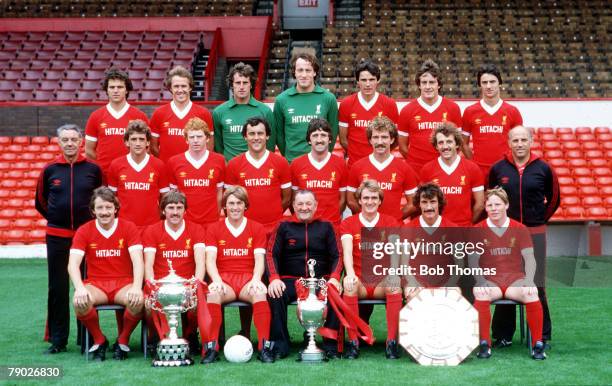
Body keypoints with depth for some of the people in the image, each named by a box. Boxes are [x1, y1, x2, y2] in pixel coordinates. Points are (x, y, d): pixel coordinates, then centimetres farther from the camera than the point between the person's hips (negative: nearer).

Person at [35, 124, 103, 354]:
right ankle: (58, 339, 13)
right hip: (57, 236, 1)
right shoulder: (50, 169, 4)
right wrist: (56, 219, 13)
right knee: (58, 288, 4)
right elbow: (40, 202, 14)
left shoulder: (93, 169, 1)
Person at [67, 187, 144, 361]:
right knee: (79, 301, -32)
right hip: (95, 284, 1)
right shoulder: (84, 231, 2)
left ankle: (122, 341, -3)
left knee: (137, 301, -33)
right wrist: (80, 288, -28)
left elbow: (137, 260, -10)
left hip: (123, 283, 0)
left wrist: (136, 287, -29)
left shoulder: (128, 227, 0)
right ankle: (99, 340, -4)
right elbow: (73, 263, -8)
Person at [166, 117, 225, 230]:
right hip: (183, 222, 0)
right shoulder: (173, 162, 1)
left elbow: (219, 192, 9)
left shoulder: (219, 161, 1)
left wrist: (218, 216, 8)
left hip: (211, 223, 0)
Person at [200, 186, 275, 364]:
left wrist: (256, 279, -17)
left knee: (260, 292, -34)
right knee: (213, 293, -35)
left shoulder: (257, 228, 12)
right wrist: (217, 280, -19)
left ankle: (265, 346, -31)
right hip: (224, 280, 0)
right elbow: (210, 259, 1)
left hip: (248, 280, 0)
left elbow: (259, 260, 3)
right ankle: (211, 347, -31)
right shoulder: (214, 229, 12)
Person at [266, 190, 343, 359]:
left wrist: (334, 278, -13)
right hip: (290, 280, 0)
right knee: (275, 296, -32)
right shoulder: (284, 227, 13)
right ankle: (280, 345, -20)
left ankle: (331, 345, -20)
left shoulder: (325, 227, 14)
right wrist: (274, 278, -14)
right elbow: (271, 254, 5)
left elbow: (336, 256, 7)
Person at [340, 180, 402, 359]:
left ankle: (392, 341, -27)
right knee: (349, 284, -34)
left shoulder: (390, 222, 8)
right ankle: (353, 341, -27)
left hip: (382, 281, 0)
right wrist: (350, 274, -33)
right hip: (359, 282, 0)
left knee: (395, 283, -32)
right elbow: (347, 251, -12)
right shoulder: (348, 223, 6)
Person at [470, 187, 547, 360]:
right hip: (490, 280, 0)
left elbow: (529, 258, 1)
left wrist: (529, 281, -15)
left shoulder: (520, 229, 7)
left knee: (532, 294, -31)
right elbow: (473, 261, 1)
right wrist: (480, 282, -16)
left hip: (515, 279, 1)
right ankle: (484, 344, -22)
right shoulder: (478, 230, 4)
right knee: (480, 295, -34)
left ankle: (537, 344, -18)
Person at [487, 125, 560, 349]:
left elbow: (554, 199, 12)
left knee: (536, 285, 0)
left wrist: (540, 219, 8)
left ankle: (542, 335, 12)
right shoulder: (498, 169, 2)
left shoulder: (543, 169, 1)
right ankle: (503, 335, 15)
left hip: (535, 234, -1)